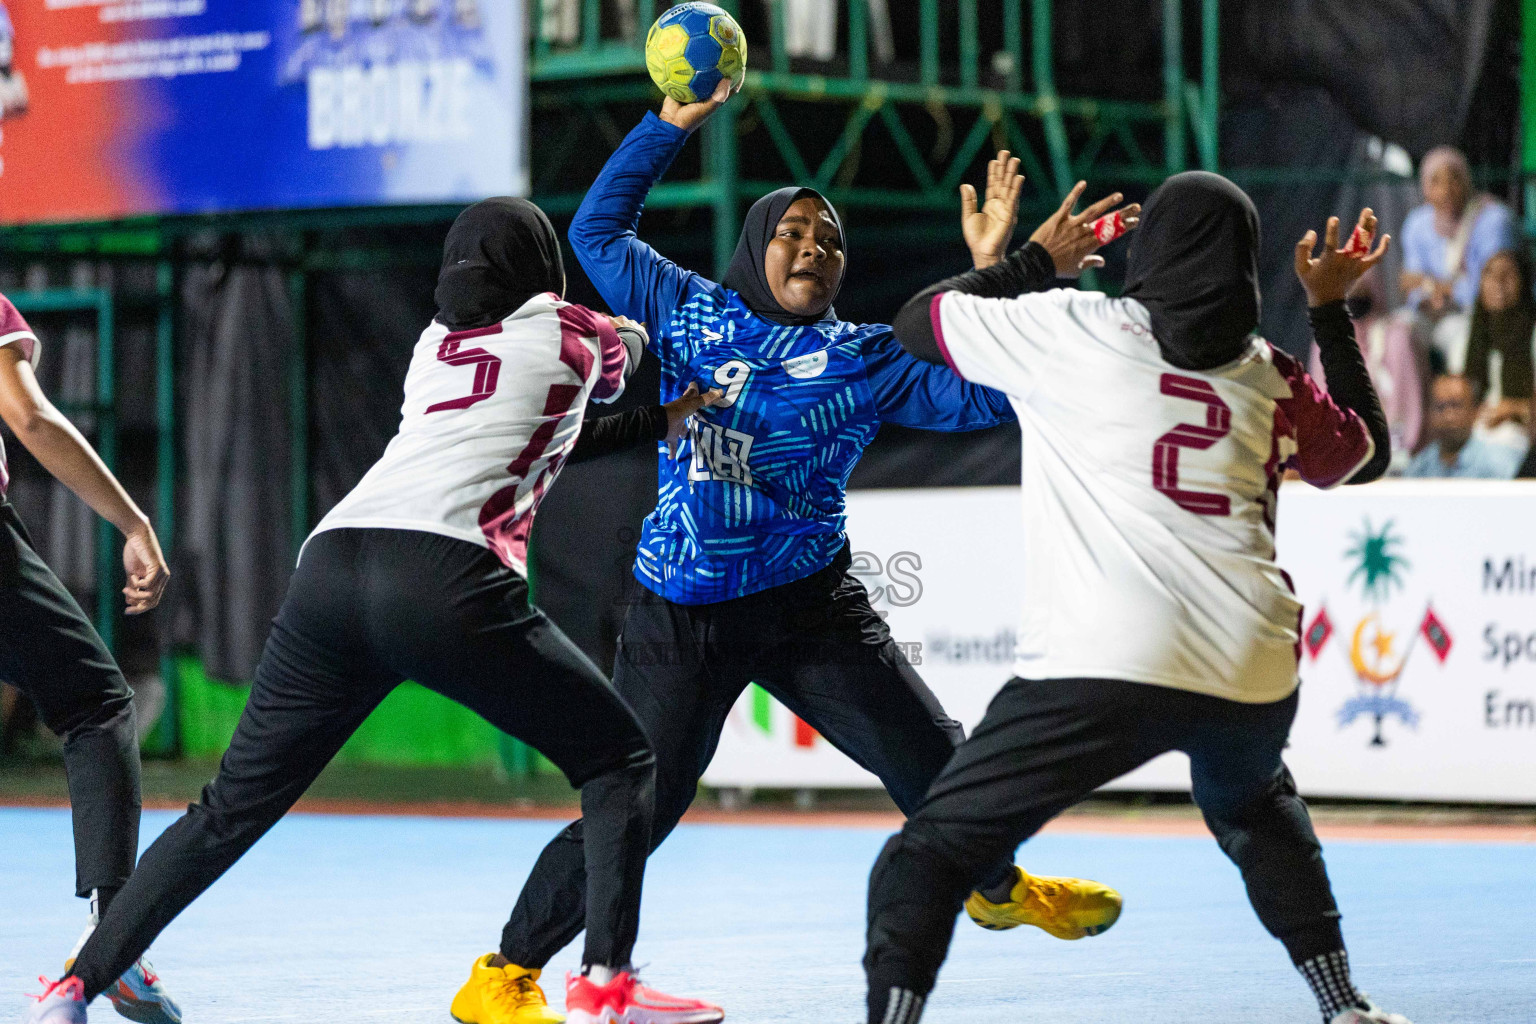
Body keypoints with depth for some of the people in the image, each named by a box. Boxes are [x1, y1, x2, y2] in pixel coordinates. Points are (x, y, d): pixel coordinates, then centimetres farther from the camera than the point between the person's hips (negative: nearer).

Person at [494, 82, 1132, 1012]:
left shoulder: (862, 359, 2)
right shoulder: (686, 310, 4)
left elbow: (986, 395, -6)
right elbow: (599, 229, 12)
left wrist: (994, 274, -14)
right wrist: (673, 125, 7)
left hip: (811, 606, 2)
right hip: (679, 619, -2)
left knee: (928, 754, 4)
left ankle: (999, 886, 36)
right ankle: (510, 968, 4)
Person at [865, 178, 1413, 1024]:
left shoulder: (1072, 328, 5)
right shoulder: (1272, 377, 15)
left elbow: (916, 321, 18)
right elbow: (1367, 453, 34)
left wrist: (1035, 258, 30)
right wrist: (1331, 312, 39)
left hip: (1100, 672, -5)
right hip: (1254, 679, 5)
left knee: (930, 852, 2)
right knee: (1255, 811, 37)